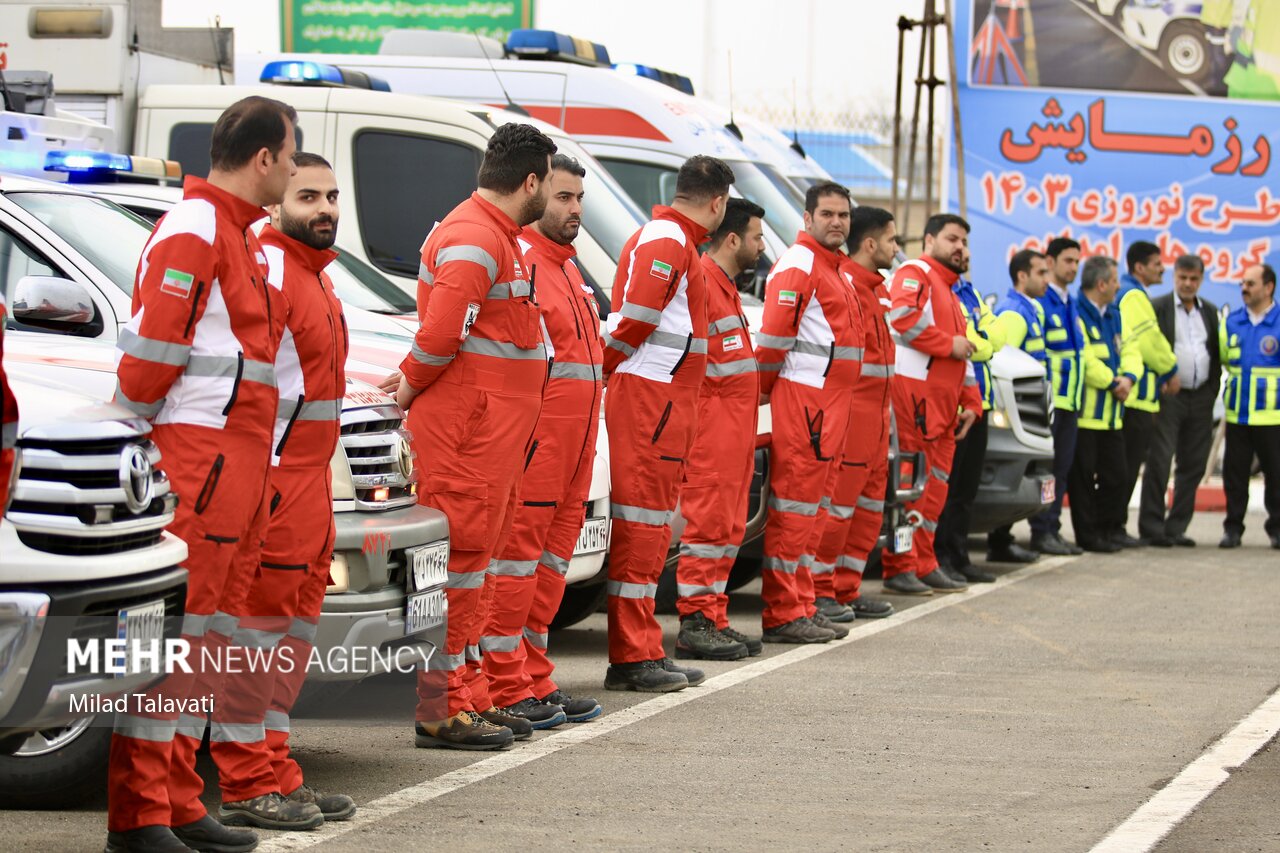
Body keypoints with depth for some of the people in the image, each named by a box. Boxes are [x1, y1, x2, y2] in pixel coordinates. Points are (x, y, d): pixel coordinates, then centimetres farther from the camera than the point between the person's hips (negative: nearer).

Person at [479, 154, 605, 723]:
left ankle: (534, 681, 18)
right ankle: (506, 691, -6)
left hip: (572, 440, 10)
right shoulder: (519, 260, -10)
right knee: (517, 554, -8)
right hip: (534, 435, -10)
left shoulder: (565, 267, 23)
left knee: (551, 562, 12)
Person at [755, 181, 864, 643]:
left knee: (814, 503, 12)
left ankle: (803, 606, 17)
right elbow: (774, 333, -15)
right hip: (803, 399, -10)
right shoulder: (799, 264, -10)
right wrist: (763, 390, -8)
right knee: (794, 503, -9)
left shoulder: (833, 269, 21)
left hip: (831, 401, 10)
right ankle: (782, 614, -8)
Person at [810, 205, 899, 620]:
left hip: (876, 411, 10)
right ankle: (820, 590, -2)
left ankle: (847, 590, 17)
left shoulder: (878, 288, 19)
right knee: (838, 498, -8)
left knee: (869, 503, 12)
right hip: (850, 409, -10)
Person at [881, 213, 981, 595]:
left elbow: (964, 356, 33)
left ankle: (924, 566, 16)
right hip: (913, 391, -10)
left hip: (942, 403, 10)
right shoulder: (915, 274, -2)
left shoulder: (951, 294, 29)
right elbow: (903, 315, -21)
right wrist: (949, 344, -14)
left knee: (934, 485, 10)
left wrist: (971, 403, 23)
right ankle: (899, 568, -10)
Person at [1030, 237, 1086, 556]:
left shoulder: (1070, 305, 18)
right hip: (1047, 397, -9)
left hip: (1070, 398, 9)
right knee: (1045, 467, -7)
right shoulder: (1039, 302, -10)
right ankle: (1041, 532, -4)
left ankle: (1053, 528, 13)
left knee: (1062, 467, 9)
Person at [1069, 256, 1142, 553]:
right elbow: (1084, 359, -21)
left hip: (1111, 414, 9)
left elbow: (1130, 351, 12)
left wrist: (1128, 377, -8)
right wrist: (1112, 383, -14)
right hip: (1084, 413, -9)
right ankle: (1087, 536, 3)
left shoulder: (1114, 316, 17)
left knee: (1113, 474, 11)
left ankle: (1103, 531, 20)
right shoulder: (1076, 314, -12)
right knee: (1083, 476, -2)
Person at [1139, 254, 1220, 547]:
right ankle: (1151, 527, -3)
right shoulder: (1158, 308, -1)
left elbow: (1216, 354, 18)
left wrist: (1213, 389, 8)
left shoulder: (1210, 312, 14)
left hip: (1201, 398, 5)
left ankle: (1176, 527, 12)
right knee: (1159, 461, -7)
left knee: (1193, 465, 5)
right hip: (1169, 395, -5)